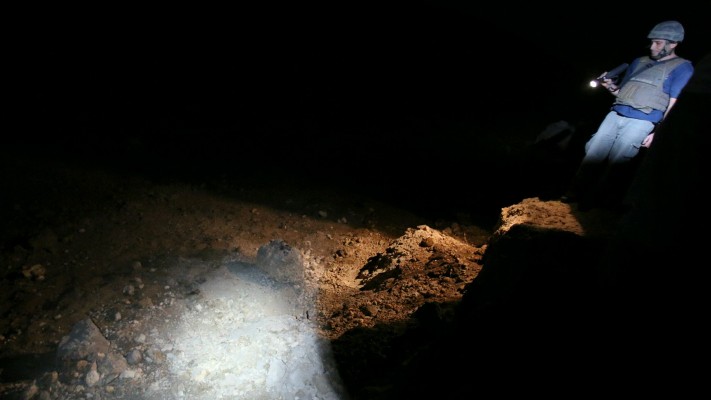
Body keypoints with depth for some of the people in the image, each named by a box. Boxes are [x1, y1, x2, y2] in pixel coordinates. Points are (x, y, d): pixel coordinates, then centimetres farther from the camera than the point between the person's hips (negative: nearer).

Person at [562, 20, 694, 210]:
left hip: (641, 121, -6)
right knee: (593, 153, -2)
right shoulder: (639, 62, 21)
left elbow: (674, 104, -4)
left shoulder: (682, 67, 3)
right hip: (616, 114, 6)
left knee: (615, 163, -8)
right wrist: (611, 87, 3)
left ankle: (590, 201, -3)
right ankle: (576, 192, 3)